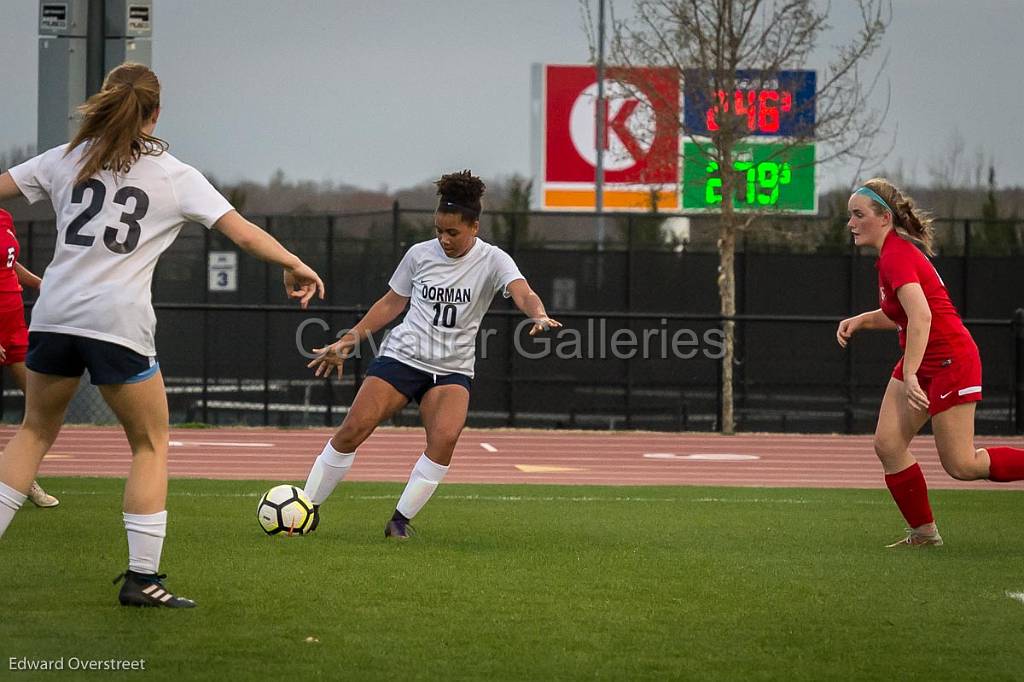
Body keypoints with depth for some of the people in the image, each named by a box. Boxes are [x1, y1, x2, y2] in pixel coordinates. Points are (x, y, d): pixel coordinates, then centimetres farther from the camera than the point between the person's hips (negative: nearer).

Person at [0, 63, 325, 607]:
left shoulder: (65, 160, 11)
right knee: (151, 444, 10)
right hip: (119, 324, -3)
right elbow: (244, 233, 2)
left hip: (54, 316, 3)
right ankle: (142, 577, 4)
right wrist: (295, 266, 15)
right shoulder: (175, 176, 5)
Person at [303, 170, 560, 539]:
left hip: (453, 369, -1)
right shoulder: (420, 254, 3)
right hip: (401, 356, 1)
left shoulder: (492, 260, -6)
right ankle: (308, 507, 0)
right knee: (353, 428, -13)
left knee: (446, 436, -26)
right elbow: (392, 303, 15)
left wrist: (538, 314, -47)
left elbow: (522, 292, -24)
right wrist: (348, 341, 13)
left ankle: (401, 520, -13)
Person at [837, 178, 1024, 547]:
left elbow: (921, 316, -34)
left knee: (960, 466, -6)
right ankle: (924, 531, 10)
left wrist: (910, 375, -39)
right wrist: (860, 320, 8)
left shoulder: (897, 256, -21)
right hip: (922, 362, 10)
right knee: (887, 444, 1)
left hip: (950, 360, -10)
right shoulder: (892, 252, 10)